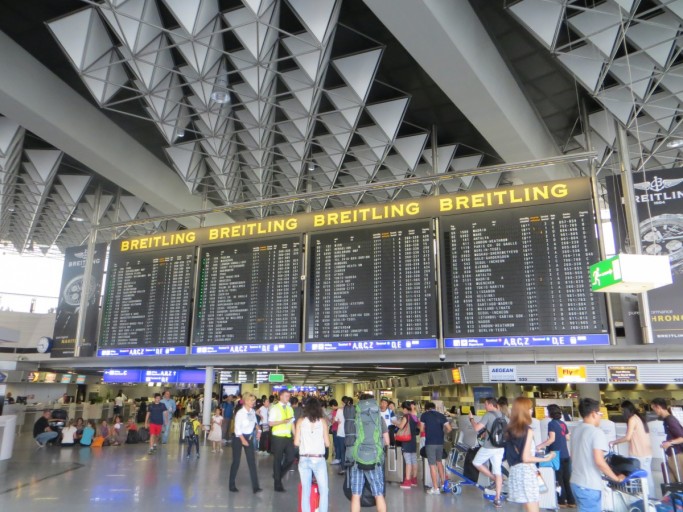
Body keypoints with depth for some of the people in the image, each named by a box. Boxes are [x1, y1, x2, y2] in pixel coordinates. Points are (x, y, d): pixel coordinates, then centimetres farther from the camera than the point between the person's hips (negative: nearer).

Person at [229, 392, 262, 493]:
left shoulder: (253, 411, -2)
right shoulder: (240, 413, -20)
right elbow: (237, 429, -19)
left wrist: (258, 429, -1)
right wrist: (243, 440, -22)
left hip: (249, 437, 5)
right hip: (239, 438, -5)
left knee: (252, 461, -1)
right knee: (236, 461, 5)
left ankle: (255, 486, -1)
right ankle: (232, 485, 23)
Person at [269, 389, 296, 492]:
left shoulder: (290, 408, 11)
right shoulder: (275, 408, -7)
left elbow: (292, 423, 12)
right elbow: (270, 423, -12)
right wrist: (282, 421, -24)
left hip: (288, 437, 5)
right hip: (278, 437, -5)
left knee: (290, 458, 1)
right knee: (278, 460, 5)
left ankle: (278, 475, 26)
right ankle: (278, 484, 19)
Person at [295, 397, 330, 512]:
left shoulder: (300, 421, 2)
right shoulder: (322, 421, 0)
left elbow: (296, 442, 0)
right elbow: (327, 443, 1)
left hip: (304, 459, 2)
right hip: (319, 459, -1)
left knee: (305, 491, 11)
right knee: (324, 491, 10)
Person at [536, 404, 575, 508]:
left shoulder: (552, 423, -12)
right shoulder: (563, 423, 7)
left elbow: (552, 439, -20)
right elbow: (567, 438, 14)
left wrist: (540, 446, -14)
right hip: (566, 455, 6)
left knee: (559, 479, 4)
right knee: (566, 479, 14)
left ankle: (561, 501, 10)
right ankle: (571, 501, 18)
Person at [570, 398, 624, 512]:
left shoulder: (576, 431, 9)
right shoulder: (596, 432, -16)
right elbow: (599, 461, -21)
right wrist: (616, 478, -8)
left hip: (576, 483, 8)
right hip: (589, 486, -8)